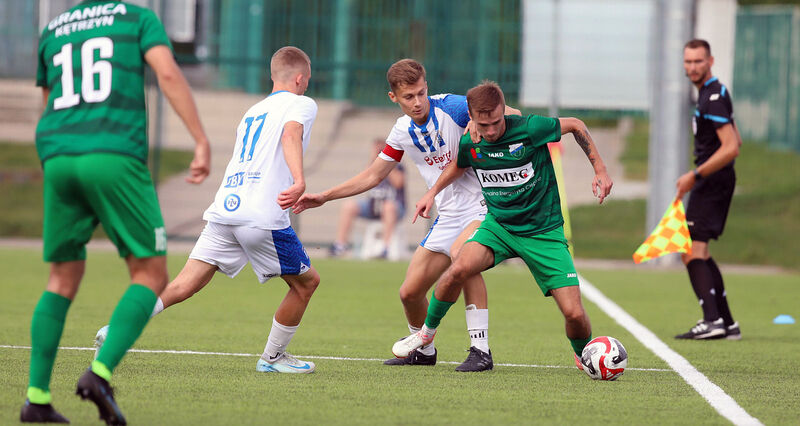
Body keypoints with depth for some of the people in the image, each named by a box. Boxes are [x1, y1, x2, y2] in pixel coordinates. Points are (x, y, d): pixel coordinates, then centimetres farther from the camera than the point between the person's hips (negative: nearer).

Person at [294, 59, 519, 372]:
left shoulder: (451, 107, -14)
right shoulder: (403, 132, 5)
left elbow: (514, 117, -18)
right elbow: (374, 175, 18)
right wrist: (325, 197, 15)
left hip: (484, 204, -6)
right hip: (449, 215, 6)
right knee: (410, 292, 3)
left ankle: (481, 350, -30)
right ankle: (424, 350, 33)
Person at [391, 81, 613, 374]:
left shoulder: (529, 129, -20)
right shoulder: (469, 145, -7)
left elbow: (575, 126, -3)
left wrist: (600, 170, -3)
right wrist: (432, 192, 11)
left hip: (544, 231, -2)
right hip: (498, 225, 2)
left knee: (574, 314, -12)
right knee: (459, 269, -28)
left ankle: (583, 355, 25)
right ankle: (426, 332, -2)